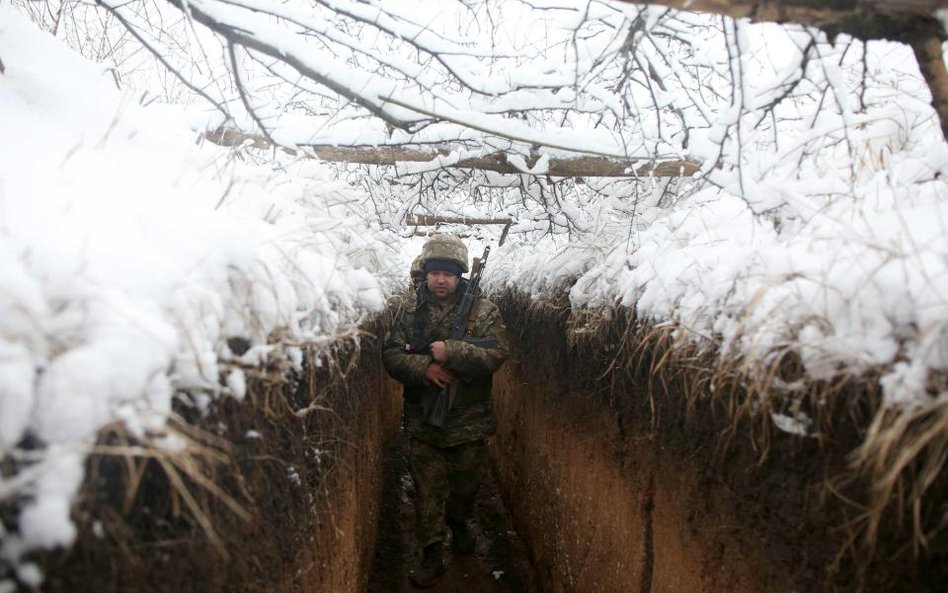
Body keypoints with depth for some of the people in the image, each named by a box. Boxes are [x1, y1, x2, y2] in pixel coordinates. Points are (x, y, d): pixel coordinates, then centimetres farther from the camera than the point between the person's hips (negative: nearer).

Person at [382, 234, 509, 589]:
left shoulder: (483, 310, -7)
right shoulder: (409, 309, -2)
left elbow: (496, 354, -18)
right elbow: (391, 354, -4)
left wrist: (451, 352, -28)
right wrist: (425, 367, -22)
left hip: (469, 417, 0)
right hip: (422, 417, 0)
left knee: (466, 482, 19)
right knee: (428, 488, 6)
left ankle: (459, 524, 47)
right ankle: (430, 552, 21)